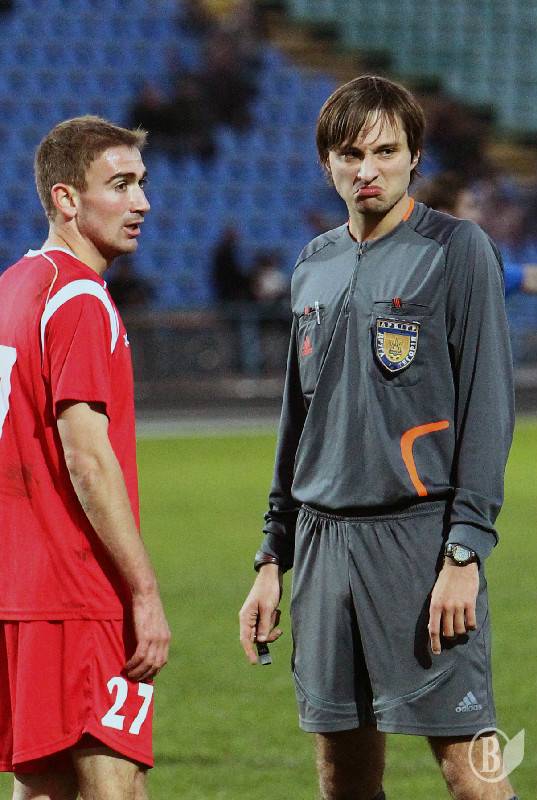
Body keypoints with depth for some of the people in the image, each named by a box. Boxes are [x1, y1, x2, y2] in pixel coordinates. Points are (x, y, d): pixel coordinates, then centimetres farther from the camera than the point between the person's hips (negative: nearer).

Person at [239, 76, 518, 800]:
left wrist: (464, 552, -15)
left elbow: (489, 407, -8)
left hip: (421, 535, -6)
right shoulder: (316, 266, 15)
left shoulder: (456, 251, -3)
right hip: (324, 541, 6)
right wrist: (273, 559, 17)